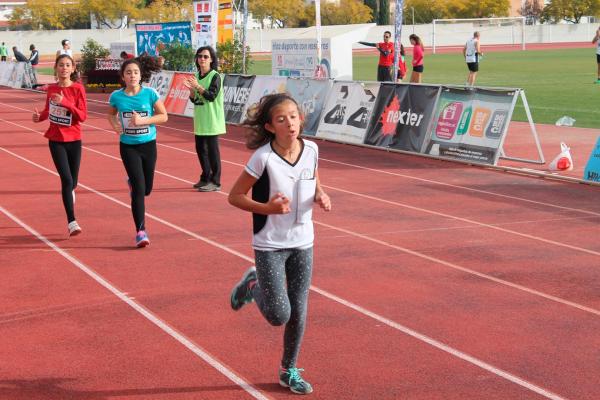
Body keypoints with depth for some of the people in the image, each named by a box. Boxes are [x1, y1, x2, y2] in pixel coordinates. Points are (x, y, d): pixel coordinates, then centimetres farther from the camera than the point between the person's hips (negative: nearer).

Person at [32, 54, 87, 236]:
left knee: (72, 183, 10)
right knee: (66, 180, -13)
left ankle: (68, 197, 48)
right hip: (56, 140, 1)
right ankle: (72, 222, -11)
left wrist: (65, 102, -25)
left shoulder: (78, 88, -7)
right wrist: (39, 116, -3)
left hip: (74, 140, 0)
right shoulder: (51, 89, 2)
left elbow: (83, 116, -14)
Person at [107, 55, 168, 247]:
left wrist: (143, 120, -18)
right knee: (139, 189, -11)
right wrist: (115, 125, -8)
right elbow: (111, 114, 14)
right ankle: (140, 231, -3)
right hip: (128, 147, -1)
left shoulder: (150, 93, -9)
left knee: (146, 189, 12)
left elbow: (163, 116, -4)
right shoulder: (116, 96, -5)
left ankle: (131, 182, 50)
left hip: (149, 145, 1)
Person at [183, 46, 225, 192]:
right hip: (200, 120, 7)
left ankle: (215, 182, 2)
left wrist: (198, 86, -25)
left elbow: (212, 96, -18)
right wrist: (191, 89, -7)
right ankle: (205, 178, 24)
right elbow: (194, 99, 12)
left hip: (212, 120, -7)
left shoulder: (215, 76, -9)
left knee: (212, 149, -4)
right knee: (200, 148, 11)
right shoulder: (197, 76, 11)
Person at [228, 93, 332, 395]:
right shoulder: (263, 157, -19)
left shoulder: (311, 150, -5)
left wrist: (321, 197, -9)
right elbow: (235, 196, -11)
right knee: (279, 315, -7)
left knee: (298, 313, 8)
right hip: (270, 246, -4)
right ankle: (253, 285, 25)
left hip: (302, 243, 4)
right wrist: (267, 208, -25)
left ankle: (289, 371, 28)